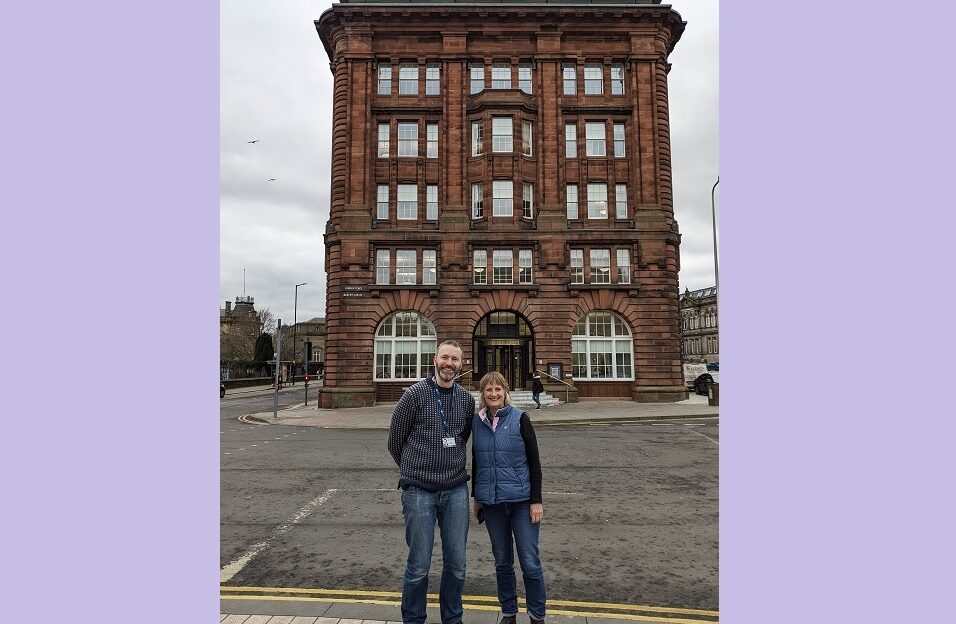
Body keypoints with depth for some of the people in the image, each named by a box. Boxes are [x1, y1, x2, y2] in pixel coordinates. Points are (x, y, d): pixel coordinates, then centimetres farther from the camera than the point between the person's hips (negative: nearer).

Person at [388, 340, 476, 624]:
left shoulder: (467, 399, 5)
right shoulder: (416, 394, -7)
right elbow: (395, 440, 2)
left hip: (456, 491, 4)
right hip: (420, 491, -4)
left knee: (456, 564, 12)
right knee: (419, 566, 6)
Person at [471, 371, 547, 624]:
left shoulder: (520, 419, -7)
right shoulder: (477, 422, 3)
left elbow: (534, 461, -6)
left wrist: (536, 501, -9)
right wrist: (476, 497, 15)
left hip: (522, 501, -3)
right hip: (492, 502, 3)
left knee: (530, 563, 1)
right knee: (502, 562, 13)